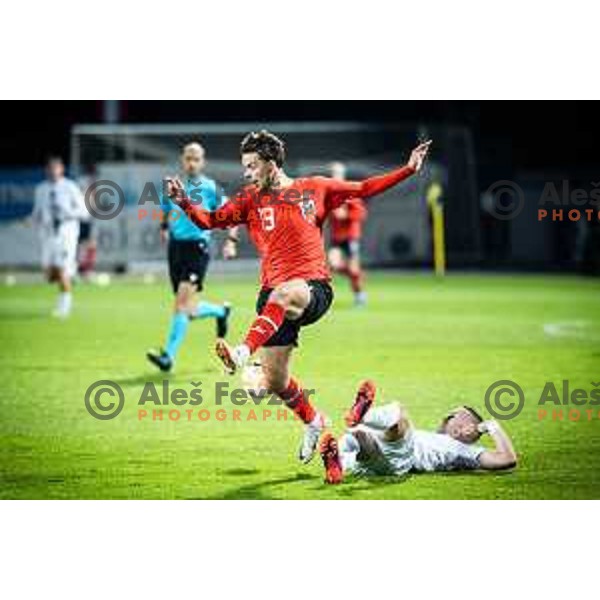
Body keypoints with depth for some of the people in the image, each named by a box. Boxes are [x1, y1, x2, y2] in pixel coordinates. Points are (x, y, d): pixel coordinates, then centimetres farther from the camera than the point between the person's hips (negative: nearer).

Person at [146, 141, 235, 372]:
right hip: (176, 247, 5)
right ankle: (221, 311, 42)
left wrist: (231, 241, -5)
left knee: (182, 301, -19)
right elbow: (165, 211, 27)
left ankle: (168, 356, -20)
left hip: (197, 247, -5)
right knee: (189, 310, 9)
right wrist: (164, 228, 10)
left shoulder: (209, 188, -2)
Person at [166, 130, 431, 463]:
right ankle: (313, 420, 30)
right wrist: (185, 202, -12)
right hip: (275, 293, 3)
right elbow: (210, 221, 5)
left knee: (285, 294, -41)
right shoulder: (250, 200, 12)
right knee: (274, 381, 2)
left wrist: (409, 169, 10)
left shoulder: (315, 188, 9)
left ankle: (243, 354, -56)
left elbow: (364, 188, 16)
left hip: (315, 288, -3)